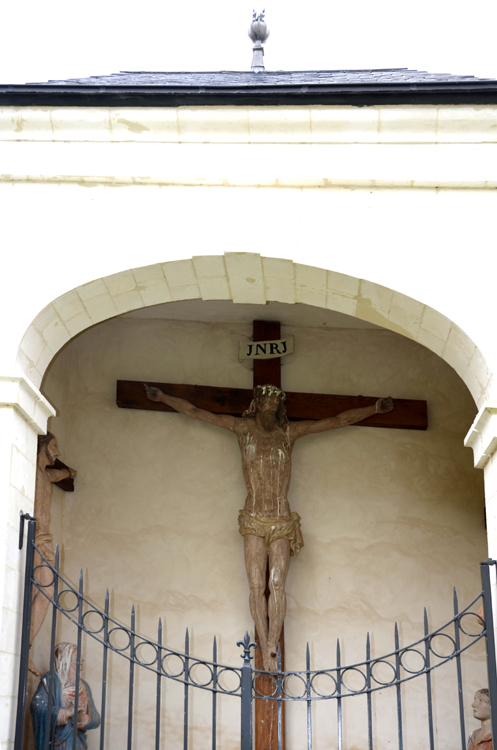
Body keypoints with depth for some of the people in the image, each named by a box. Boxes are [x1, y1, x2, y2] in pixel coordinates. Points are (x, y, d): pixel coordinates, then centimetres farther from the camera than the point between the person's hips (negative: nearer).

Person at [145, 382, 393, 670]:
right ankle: (267, 651, 1)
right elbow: (195, 412, 13)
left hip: (282, 521, 0)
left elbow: (340, 420, 11)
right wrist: (163, 397, 12)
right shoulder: (243, 427, 9)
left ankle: (271, 648, -13)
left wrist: (375, 408, 6)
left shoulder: (290, 432, 8)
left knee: (277, 583, -12)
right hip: (254, 521, 0)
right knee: (256, 585, -5)